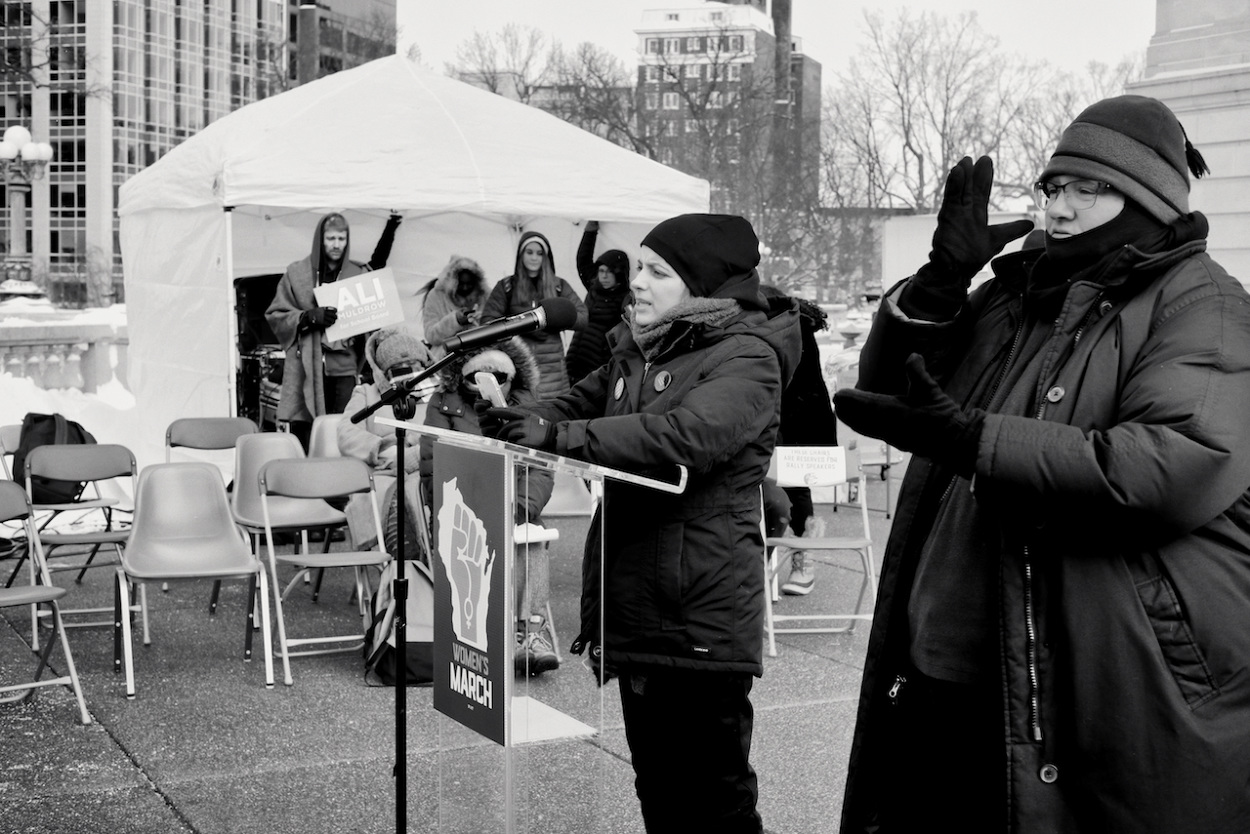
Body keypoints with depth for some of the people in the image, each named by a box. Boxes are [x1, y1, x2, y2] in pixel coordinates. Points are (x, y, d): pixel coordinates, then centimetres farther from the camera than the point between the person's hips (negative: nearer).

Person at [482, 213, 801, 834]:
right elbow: (578, 404, 17)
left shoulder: (746, 356, -13)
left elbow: (688, 434, -29)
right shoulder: (637, 351, 13)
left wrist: (560, 435, -31)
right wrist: (518, 416, -6)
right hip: (634, 609, 8)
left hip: (701, 619, -8)